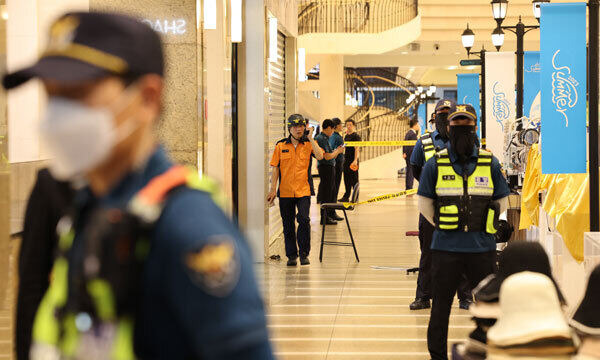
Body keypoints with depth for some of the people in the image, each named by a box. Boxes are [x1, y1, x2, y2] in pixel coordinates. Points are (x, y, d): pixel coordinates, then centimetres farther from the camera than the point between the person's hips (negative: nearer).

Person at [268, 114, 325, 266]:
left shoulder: (309, 144, 3)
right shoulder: (280, 145, 5)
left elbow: (320, 156, -17)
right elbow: (275, 168, 6)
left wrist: (310, 138, -14)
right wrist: (273, 189, 1)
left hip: (303, 191, -1)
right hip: (285, 191, 2)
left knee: (304, 219, -16)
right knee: (288, 225, 6)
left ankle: (304, 253, -1)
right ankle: (291, 255, 18)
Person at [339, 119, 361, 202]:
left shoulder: (356, 136, -8)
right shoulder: (346, 136, 17)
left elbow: (357, 149, -16)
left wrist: (355, 160, -25)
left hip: (353, 162, -8)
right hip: (346, 161, 8)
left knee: (354, 180, -4)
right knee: (347, 180, 12)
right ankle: (346, 197, 18)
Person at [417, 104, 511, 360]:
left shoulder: (490, 164, 4)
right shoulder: (435, 164, 1)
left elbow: (502, 202, 13)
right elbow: (424, 202, 9)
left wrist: (487, 228, 8)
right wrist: (442, 225, 6)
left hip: (482, 248, 1)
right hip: (445, 248, -1)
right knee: (441, 305, 7)